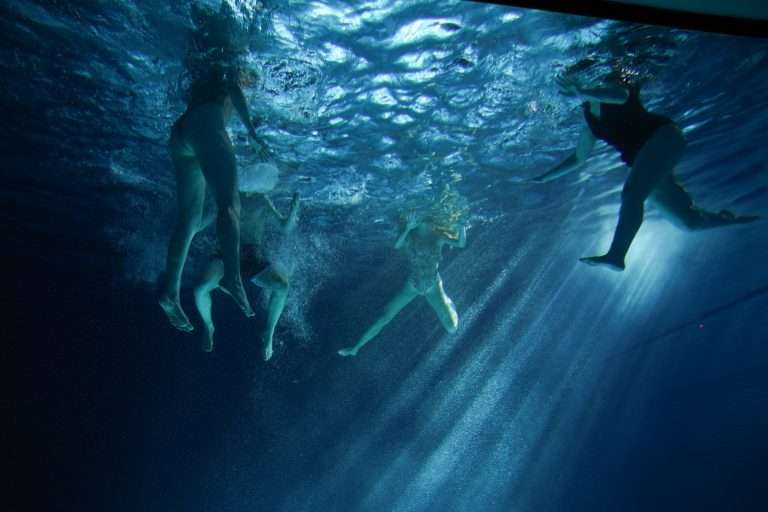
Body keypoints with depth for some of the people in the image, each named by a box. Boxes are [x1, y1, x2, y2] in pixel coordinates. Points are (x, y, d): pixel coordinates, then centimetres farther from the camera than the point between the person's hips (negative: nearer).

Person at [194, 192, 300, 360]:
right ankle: (208, 327, 7)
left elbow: (285, 228, 2)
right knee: (201, 288, -28)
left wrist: (293, 211, -17)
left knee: (282, 286, -28)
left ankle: (269, 335, -5)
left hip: (253, 254, 0)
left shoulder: (261, 201, 8)